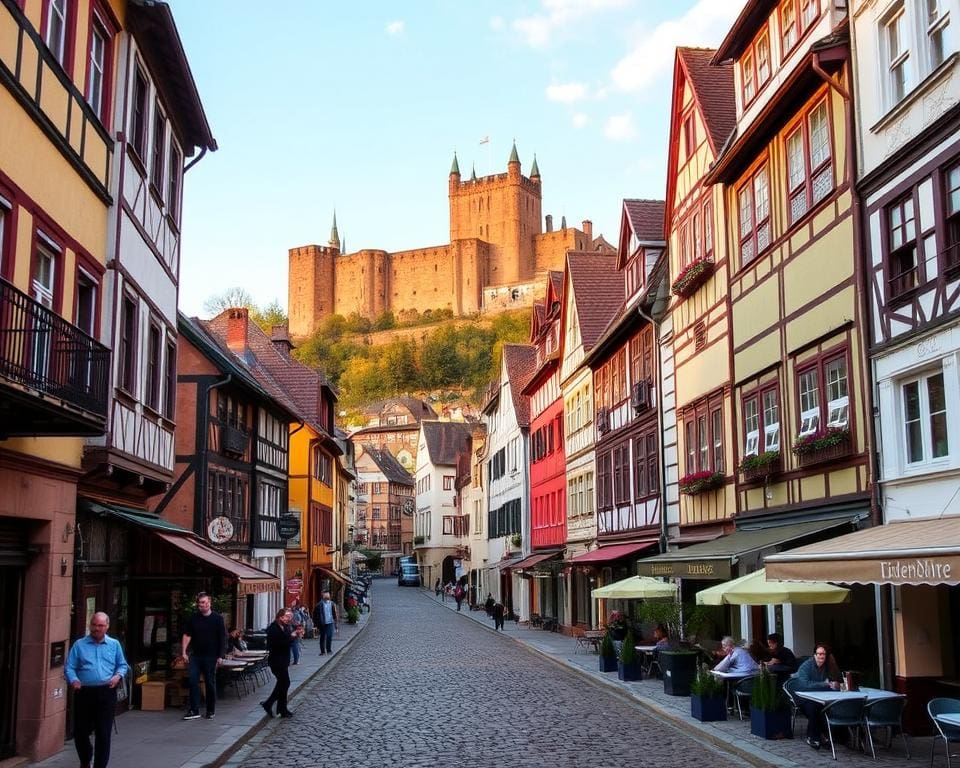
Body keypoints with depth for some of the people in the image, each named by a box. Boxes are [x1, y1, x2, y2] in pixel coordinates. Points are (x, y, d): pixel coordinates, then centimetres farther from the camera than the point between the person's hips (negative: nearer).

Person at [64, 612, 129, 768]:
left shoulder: (114, 644, 11)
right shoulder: (79, 645, 6)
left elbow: (122, 665, 16)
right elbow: (69, 667, 2)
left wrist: (118, 676, -5)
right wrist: (73, 680, -17)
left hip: (106, 693, 0)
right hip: (84, 693, 0)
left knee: (104, 734, -2)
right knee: (80, 732, 9)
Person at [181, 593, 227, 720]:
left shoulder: (217, 618, -4)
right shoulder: (193, 618, 5)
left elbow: (222, 638, -4)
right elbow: (187, 635, 7)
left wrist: (220, 656, -8)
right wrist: (184, 652, -3)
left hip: (210, 657, -2)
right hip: (196, 656, 3)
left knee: (210, 683, 5)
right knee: (193, 681, -5)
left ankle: (211, 711, 16)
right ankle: (194, 710, 0)